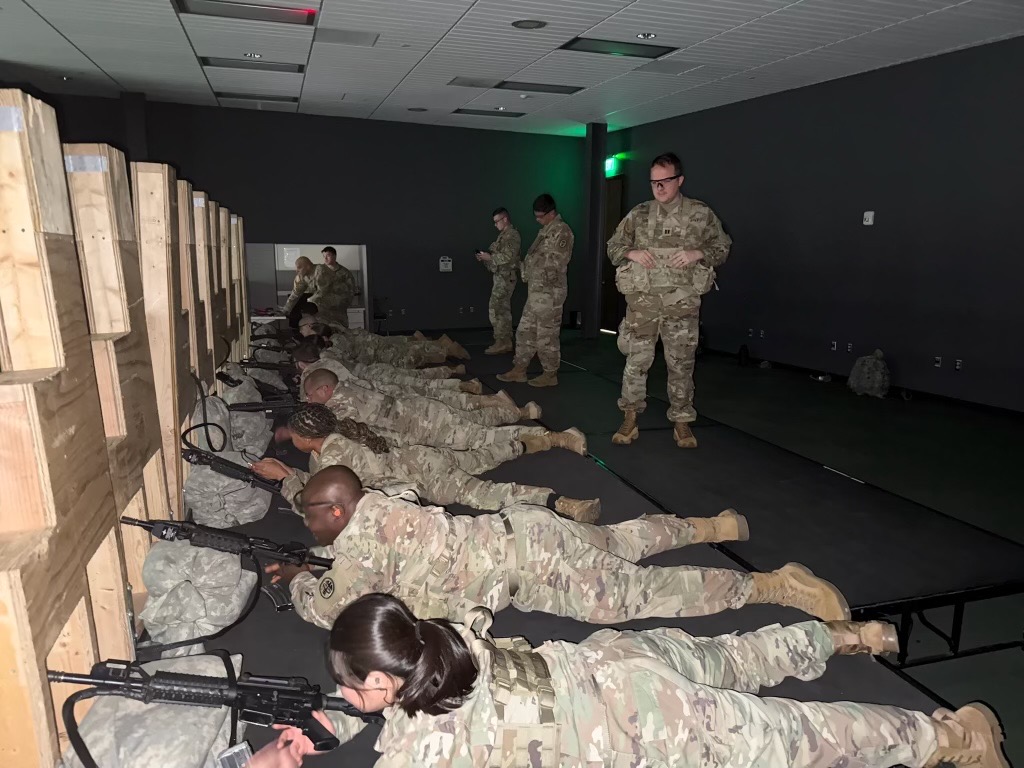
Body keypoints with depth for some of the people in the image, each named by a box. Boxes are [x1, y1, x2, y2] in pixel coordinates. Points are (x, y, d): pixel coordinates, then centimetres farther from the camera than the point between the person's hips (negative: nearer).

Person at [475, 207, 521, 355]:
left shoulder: (512, 234, -13)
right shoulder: (504, 235, 18)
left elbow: (508, 256, -23)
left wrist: (490, 257, -18)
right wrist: (484, 257, 5)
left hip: (506, 277, -10)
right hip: (502, 276, 10)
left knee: (495, 309, -11)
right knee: (504, 310, 10)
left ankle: (501, 343, -8)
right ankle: (506, 342, 14)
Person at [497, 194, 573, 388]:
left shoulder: (562, 231, -11)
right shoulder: (545, 230, 17)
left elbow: (555, 263, -18)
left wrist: (532, 260, -9)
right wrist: (526, 272, 7)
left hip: (549, 292, -9)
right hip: (535, 291, 9)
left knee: (547, 335, -2)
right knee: (525, 331, 12)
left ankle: (550, 374, 9)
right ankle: (519, 370, 19)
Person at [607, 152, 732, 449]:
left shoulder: (701, 214, 2)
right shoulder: (638, 214, 6)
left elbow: (723, 247, 8)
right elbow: (613, 247, 13)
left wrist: (697, 253, -12)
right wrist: (632, 253, -9)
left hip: (682, 302, -1)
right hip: (643, 299, 1)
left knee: (681, 363, 6)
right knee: (636, 360, 3)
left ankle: (682, 421, 19)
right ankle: (629, 418, 15)